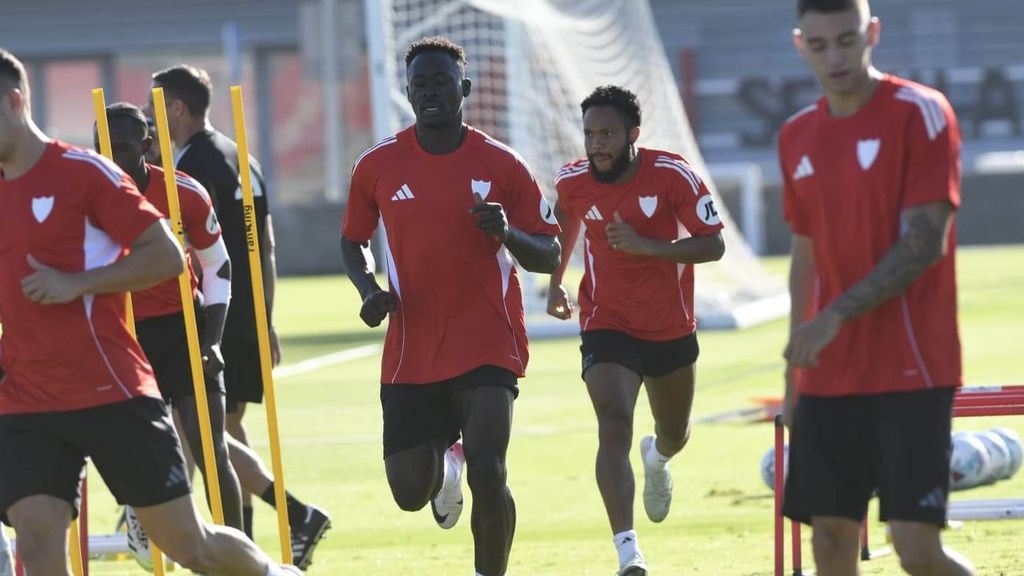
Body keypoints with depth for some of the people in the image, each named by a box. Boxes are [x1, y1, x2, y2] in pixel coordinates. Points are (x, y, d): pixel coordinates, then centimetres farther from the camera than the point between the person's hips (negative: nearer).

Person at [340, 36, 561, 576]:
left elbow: (548, 257, 1)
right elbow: (352, 240, 15)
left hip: (488, 347, -2)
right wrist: (368, 289, -5)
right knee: (409, 491, 4)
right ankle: (446, 459, 40)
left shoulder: (503, 166, -3)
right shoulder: (378, 165, 1)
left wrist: (507, 232, -20)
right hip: (411, 352, 2)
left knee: (488, 473, -19)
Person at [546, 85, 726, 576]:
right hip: (608, 328, -1)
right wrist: (555, 280, 15)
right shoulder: (572, 182, -9)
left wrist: (647, 245, -32)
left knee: (675, 434, 21)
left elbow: (713, 244, -20)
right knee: (614, 428, -23)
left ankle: (656, 460, 61)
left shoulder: (672, 175, -18)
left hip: (672, 329, 1)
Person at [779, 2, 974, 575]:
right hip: (827, 377, 6)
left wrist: (836, 316, -20)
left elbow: (925, 243, -14)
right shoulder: (798, 137, 11)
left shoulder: (921, 114, -7)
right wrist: (794, 378, 18)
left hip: (912, 373, -6)